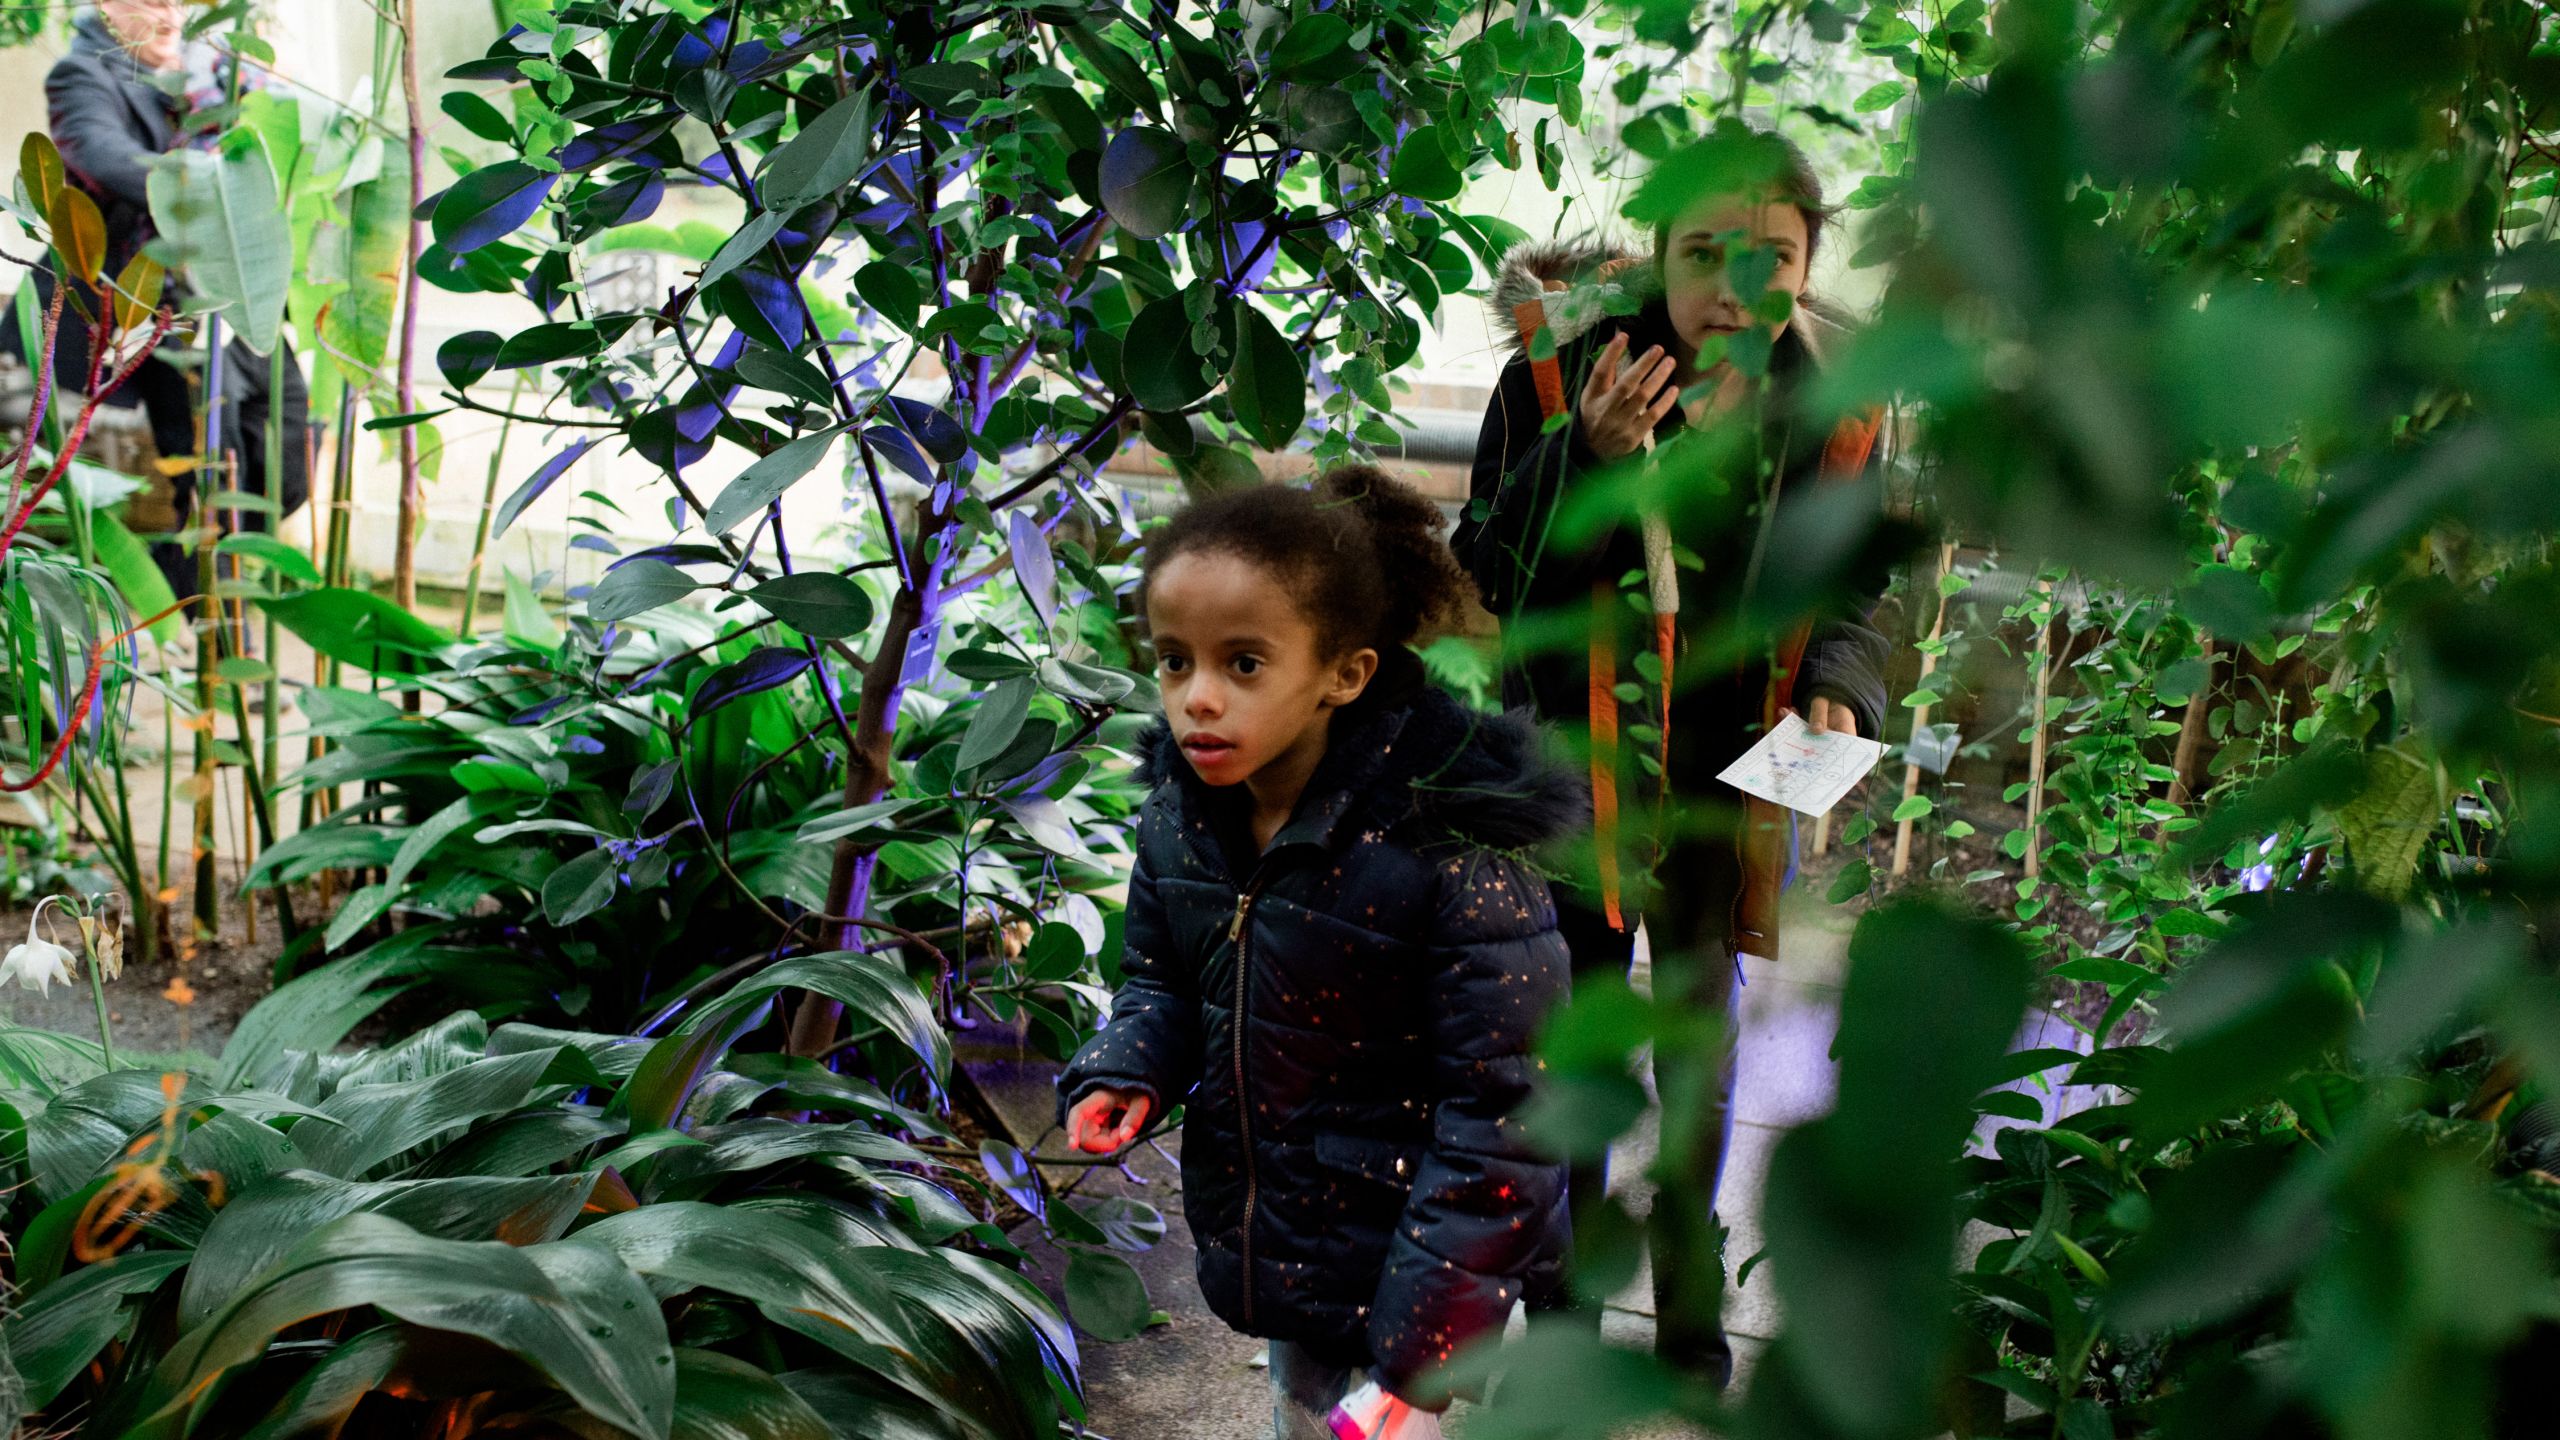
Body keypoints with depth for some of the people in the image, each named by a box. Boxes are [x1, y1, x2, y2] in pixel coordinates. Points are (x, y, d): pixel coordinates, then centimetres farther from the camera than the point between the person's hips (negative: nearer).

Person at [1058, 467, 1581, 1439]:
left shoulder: (1451, 846, -28)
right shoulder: (1179, 814, -8)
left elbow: (1500, 1104, -24)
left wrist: (1425, 1343, -23)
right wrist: (1124, 1075, -12)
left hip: (1413, 1248, -6)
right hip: (1271, 1238, 6)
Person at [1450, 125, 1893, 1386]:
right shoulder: (1567, 360, -15)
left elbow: (1846, 592, 8)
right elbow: (1486, 571, -15)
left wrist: (1838, 688, -12)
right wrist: (1586, 458, -31)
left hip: (1725, 782, 3)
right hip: (1577, 764, -2)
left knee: (1700, 1056, 17)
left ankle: (1692, 1315, 37)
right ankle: (1562, 1316, 30)